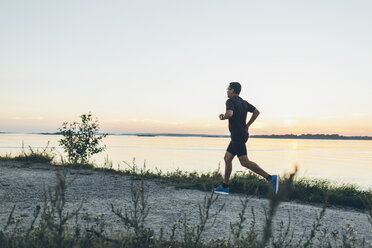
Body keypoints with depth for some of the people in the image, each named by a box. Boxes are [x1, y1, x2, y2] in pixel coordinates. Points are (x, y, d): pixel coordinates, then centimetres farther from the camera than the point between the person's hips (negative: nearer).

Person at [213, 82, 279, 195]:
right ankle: (224, 187, 18)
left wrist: (222, 117, -6)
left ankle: (270, 178, -19)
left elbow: (229, 114, -28)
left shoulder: (230, 101, -10)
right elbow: (256, 112, 16)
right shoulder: (243, 102, 16)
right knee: (227, 159, 14)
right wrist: (247, 126, 17)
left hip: (237, 135, -10)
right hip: (243, 133, 10)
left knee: (244, 162, -12)